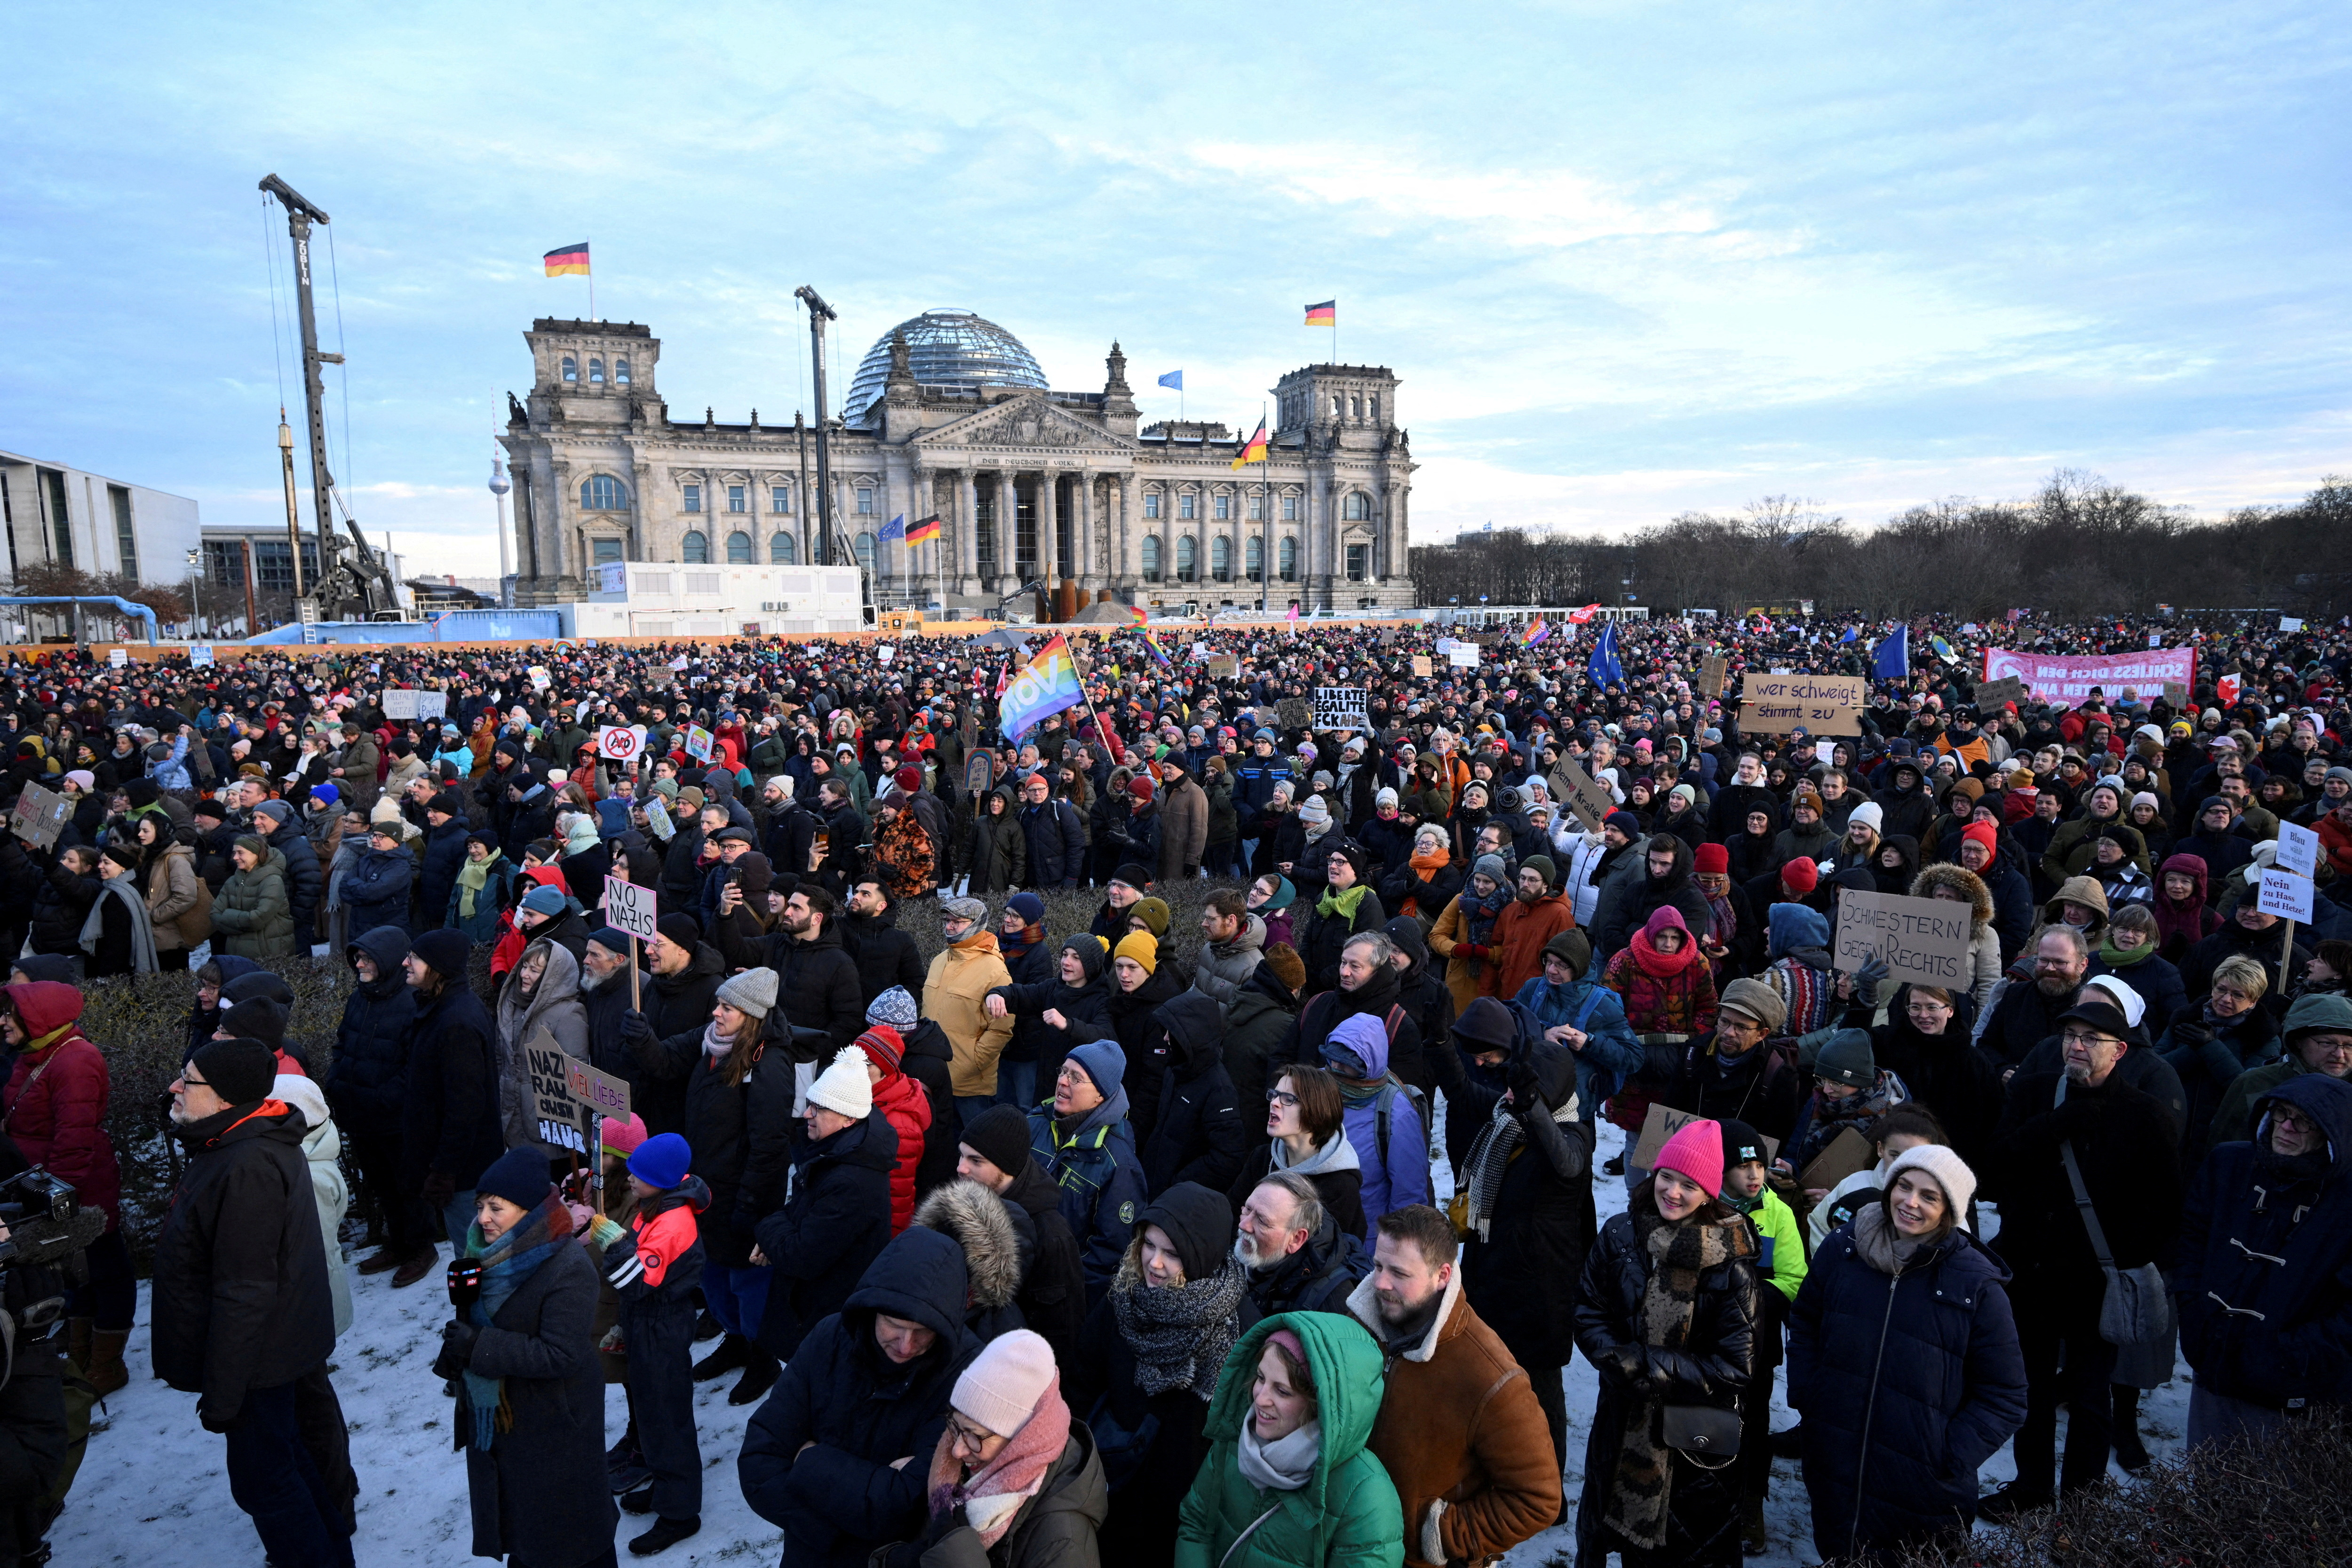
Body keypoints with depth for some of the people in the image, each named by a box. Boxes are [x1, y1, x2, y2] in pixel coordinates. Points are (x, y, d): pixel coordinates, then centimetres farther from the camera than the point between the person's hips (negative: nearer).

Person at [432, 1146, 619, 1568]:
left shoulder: (568, 1268, -27)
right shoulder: (486, 1254, -2)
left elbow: (561, 1355, -29)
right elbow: (474, 1323, 12)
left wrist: (478, 1347, -30)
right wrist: (453, 1357, -9)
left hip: (553, 1428, -8)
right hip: (493, 1418, 8)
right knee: (512, 1519, 24)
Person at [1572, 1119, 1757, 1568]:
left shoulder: (1730, 1260, -18)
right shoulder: (1620, 1234, -9)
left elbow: (1734, 1366, -15)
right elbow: (1588, 1312, -2)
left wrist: (1649, 1367, -20)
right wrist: (1620, 1360, -21)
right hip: (1620, 1425, 3)